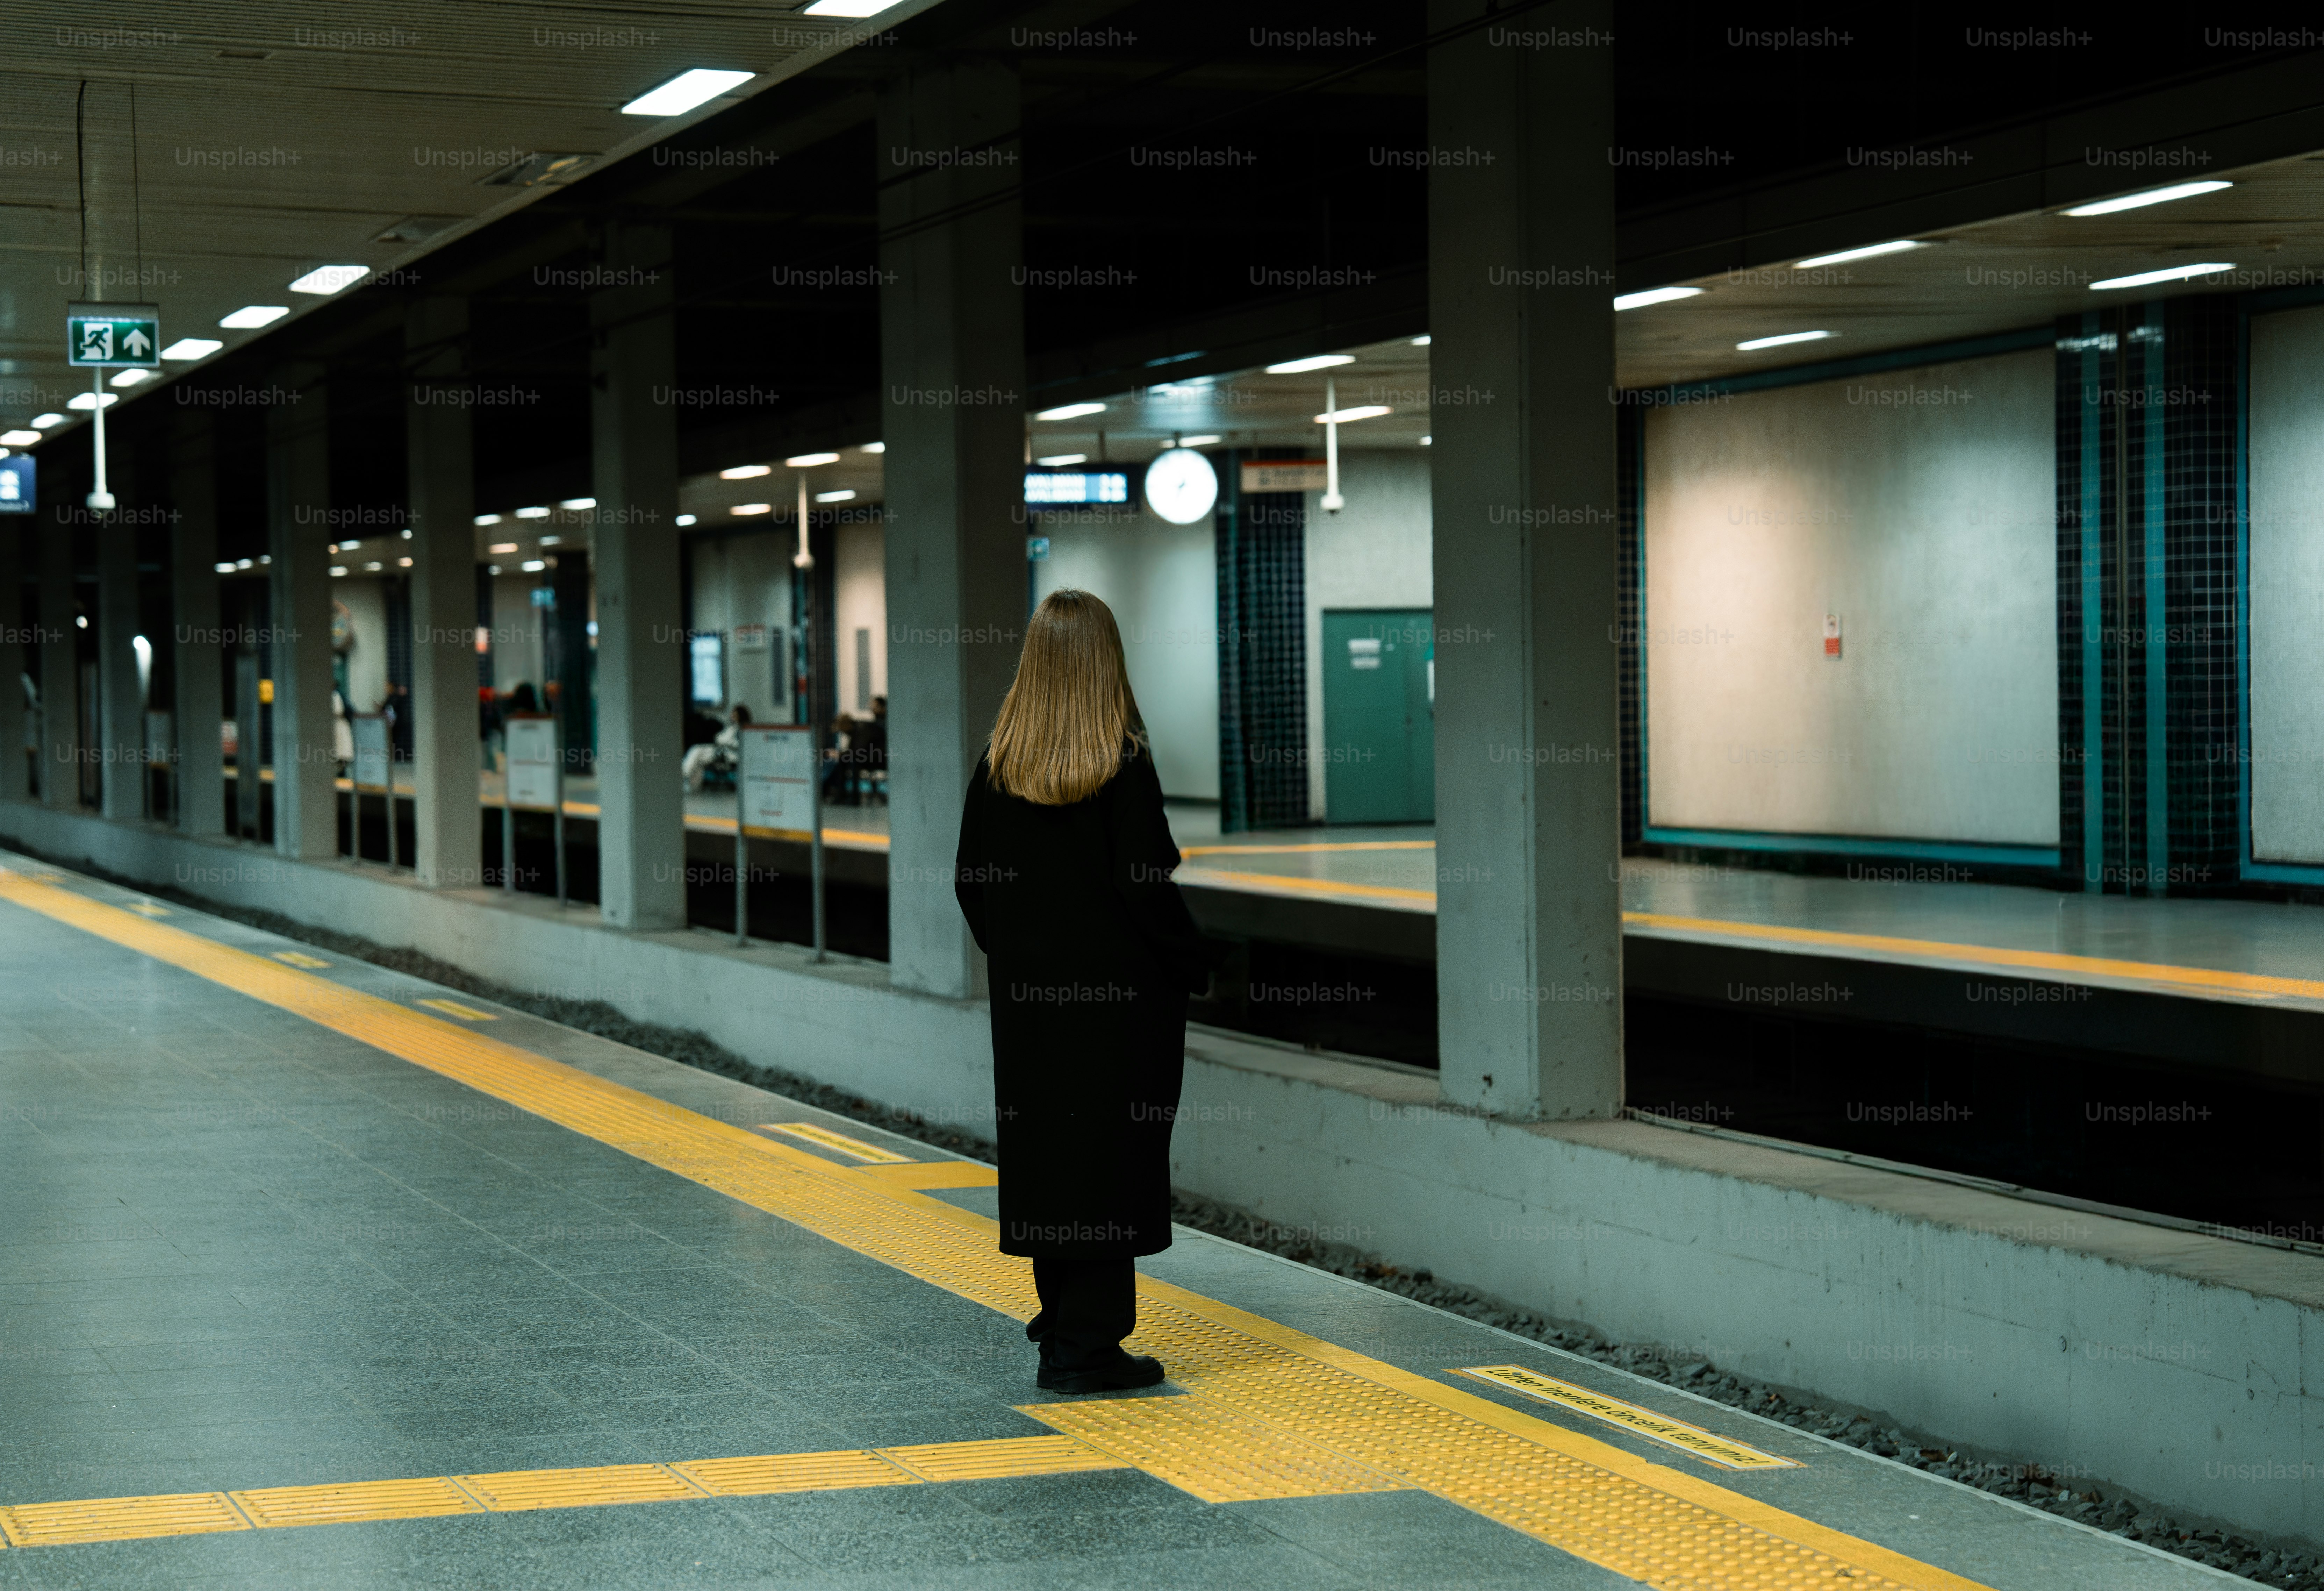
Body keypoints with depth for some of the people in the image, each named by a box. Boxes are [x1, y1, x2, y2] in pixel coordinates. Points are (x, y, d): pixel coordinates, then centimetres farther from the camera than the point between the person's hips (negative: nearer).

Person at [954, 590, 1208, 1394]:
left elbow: (972, 882, 5)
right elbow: (1147, 886, -15)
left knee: (1041, 1145, 16)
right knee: (1109, 1154, -1)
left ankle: (1062, 1314, 30)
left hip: (1028, 991, 5)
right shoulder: (1123, 766, -14)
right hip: (1119, 994, -5)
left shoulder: (998, 766, 0)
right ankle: (1086, 1345, -1)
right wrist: (1195, 965, -2)